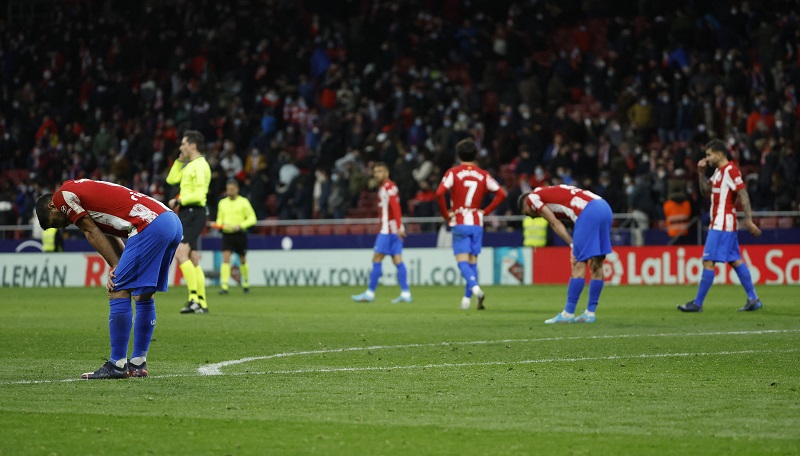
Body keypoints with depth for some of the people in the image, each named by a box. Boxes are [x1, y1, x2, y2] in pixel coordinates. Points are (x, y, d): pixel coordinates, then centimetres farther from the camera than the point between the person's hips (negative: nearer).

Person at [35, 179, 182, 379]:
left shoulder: (63, 195, 5)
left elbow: (93, 233, 3)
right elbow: (110, 237, 20)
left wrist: (116, 268, 6)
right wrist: (118, 271, 6)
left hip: (150, 226, -10)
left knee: (118, 293, -4)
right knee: (144, 296, 16)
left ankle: (118, 365, -2)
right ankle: (138, 364, 21)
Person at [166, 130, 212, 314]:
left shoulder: (200, 165, -12)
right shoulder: (189, 165, 18)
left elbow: (199, 195, -20)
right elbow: (172, 179, 25)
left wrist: (178, 201, -11)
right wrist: (180, 159, 19)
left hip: (194, 214, -10)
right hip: (187, 214, 10)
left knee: (180, 254, -22)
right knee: (193, 261, 10)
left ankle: (194, 297, -26)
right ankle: (202, 303, 13)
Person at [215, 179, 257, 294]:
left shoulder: (243, 202, -2)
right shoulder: (222, 203, 8)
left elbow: (252, 218, -3)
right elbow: (219, 219, 19)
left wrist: (240, 226, -17)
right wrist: (219, 224, -5)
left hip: (240, 234, -1)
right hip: (227, 234, 1)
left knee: (242, 260, 11)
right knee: (225, 259, -14)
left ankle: (246, 283, 34)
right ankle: (224, 286, -20)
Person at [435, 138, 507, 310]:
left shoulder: (453, 172, -3)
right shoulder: (483, 175, 6)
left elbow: (439, 193, -17)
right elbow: (501, 194, 1)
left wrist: (446, 214, -4)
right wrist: (485, 211, 6)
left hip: (459, 223, -3)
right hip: (477, 222, 3)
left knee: (462, 260, -5)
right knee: (473, 260, 10)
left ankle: (474, 286, -29)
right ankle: (467, 298, 10)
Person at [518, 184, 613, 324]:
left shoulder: (532, 197, 11)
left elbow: (555, 224, 2)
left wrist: (573, 245, -1)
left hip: (589, 211, -9)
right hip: (605, 207, 9)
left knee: (579, 264, -4)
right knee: (596, 264, 12)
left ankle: (568, 313, -1)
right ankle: (590, 313, 18)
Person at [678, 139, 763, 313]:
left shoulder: (730, 170, -14)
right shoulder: (719, 171, 15)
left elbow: (743, 194, -19)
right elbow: (705, 190, 23)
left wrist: (748, 219, -24)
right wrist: (701, 172, 9)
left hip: (722, 224, -10)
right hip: (719, 222, 10)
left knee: (708, 261, -9)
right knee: (735, 261, 10)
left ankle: (697, 303, -8)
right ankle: (753, 299, 11)